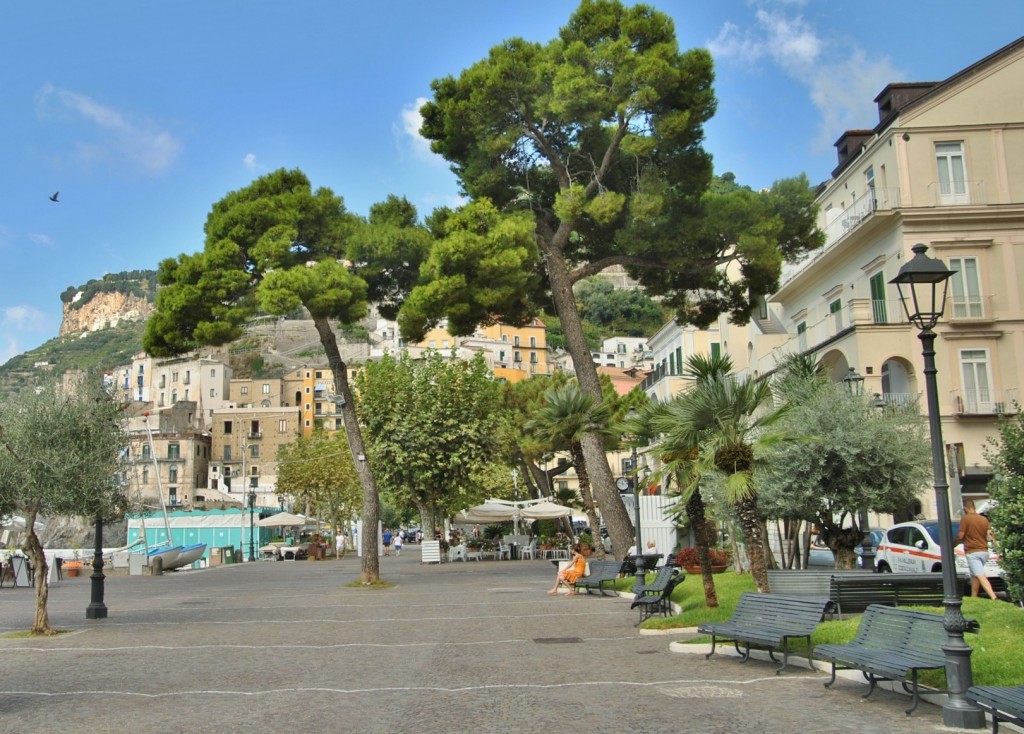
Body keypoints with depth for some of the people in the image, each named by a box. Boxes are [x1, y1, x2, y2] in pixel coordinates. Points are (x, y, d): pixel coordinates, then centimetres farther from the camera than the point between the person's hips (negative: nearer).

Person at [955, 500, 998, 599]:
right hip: (984, 551, 7)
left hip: (972, 552, -7)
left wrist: (953, 544, 4)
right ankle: (973, 598, 27)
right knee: (975, 575, 21)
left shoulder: (965, 519, -10)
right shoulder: (984, 519, 7)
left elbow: (960, 536, -12)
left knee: (981, 577, -11)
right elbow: (990, 535, 3)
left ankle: (994, 598, -25)